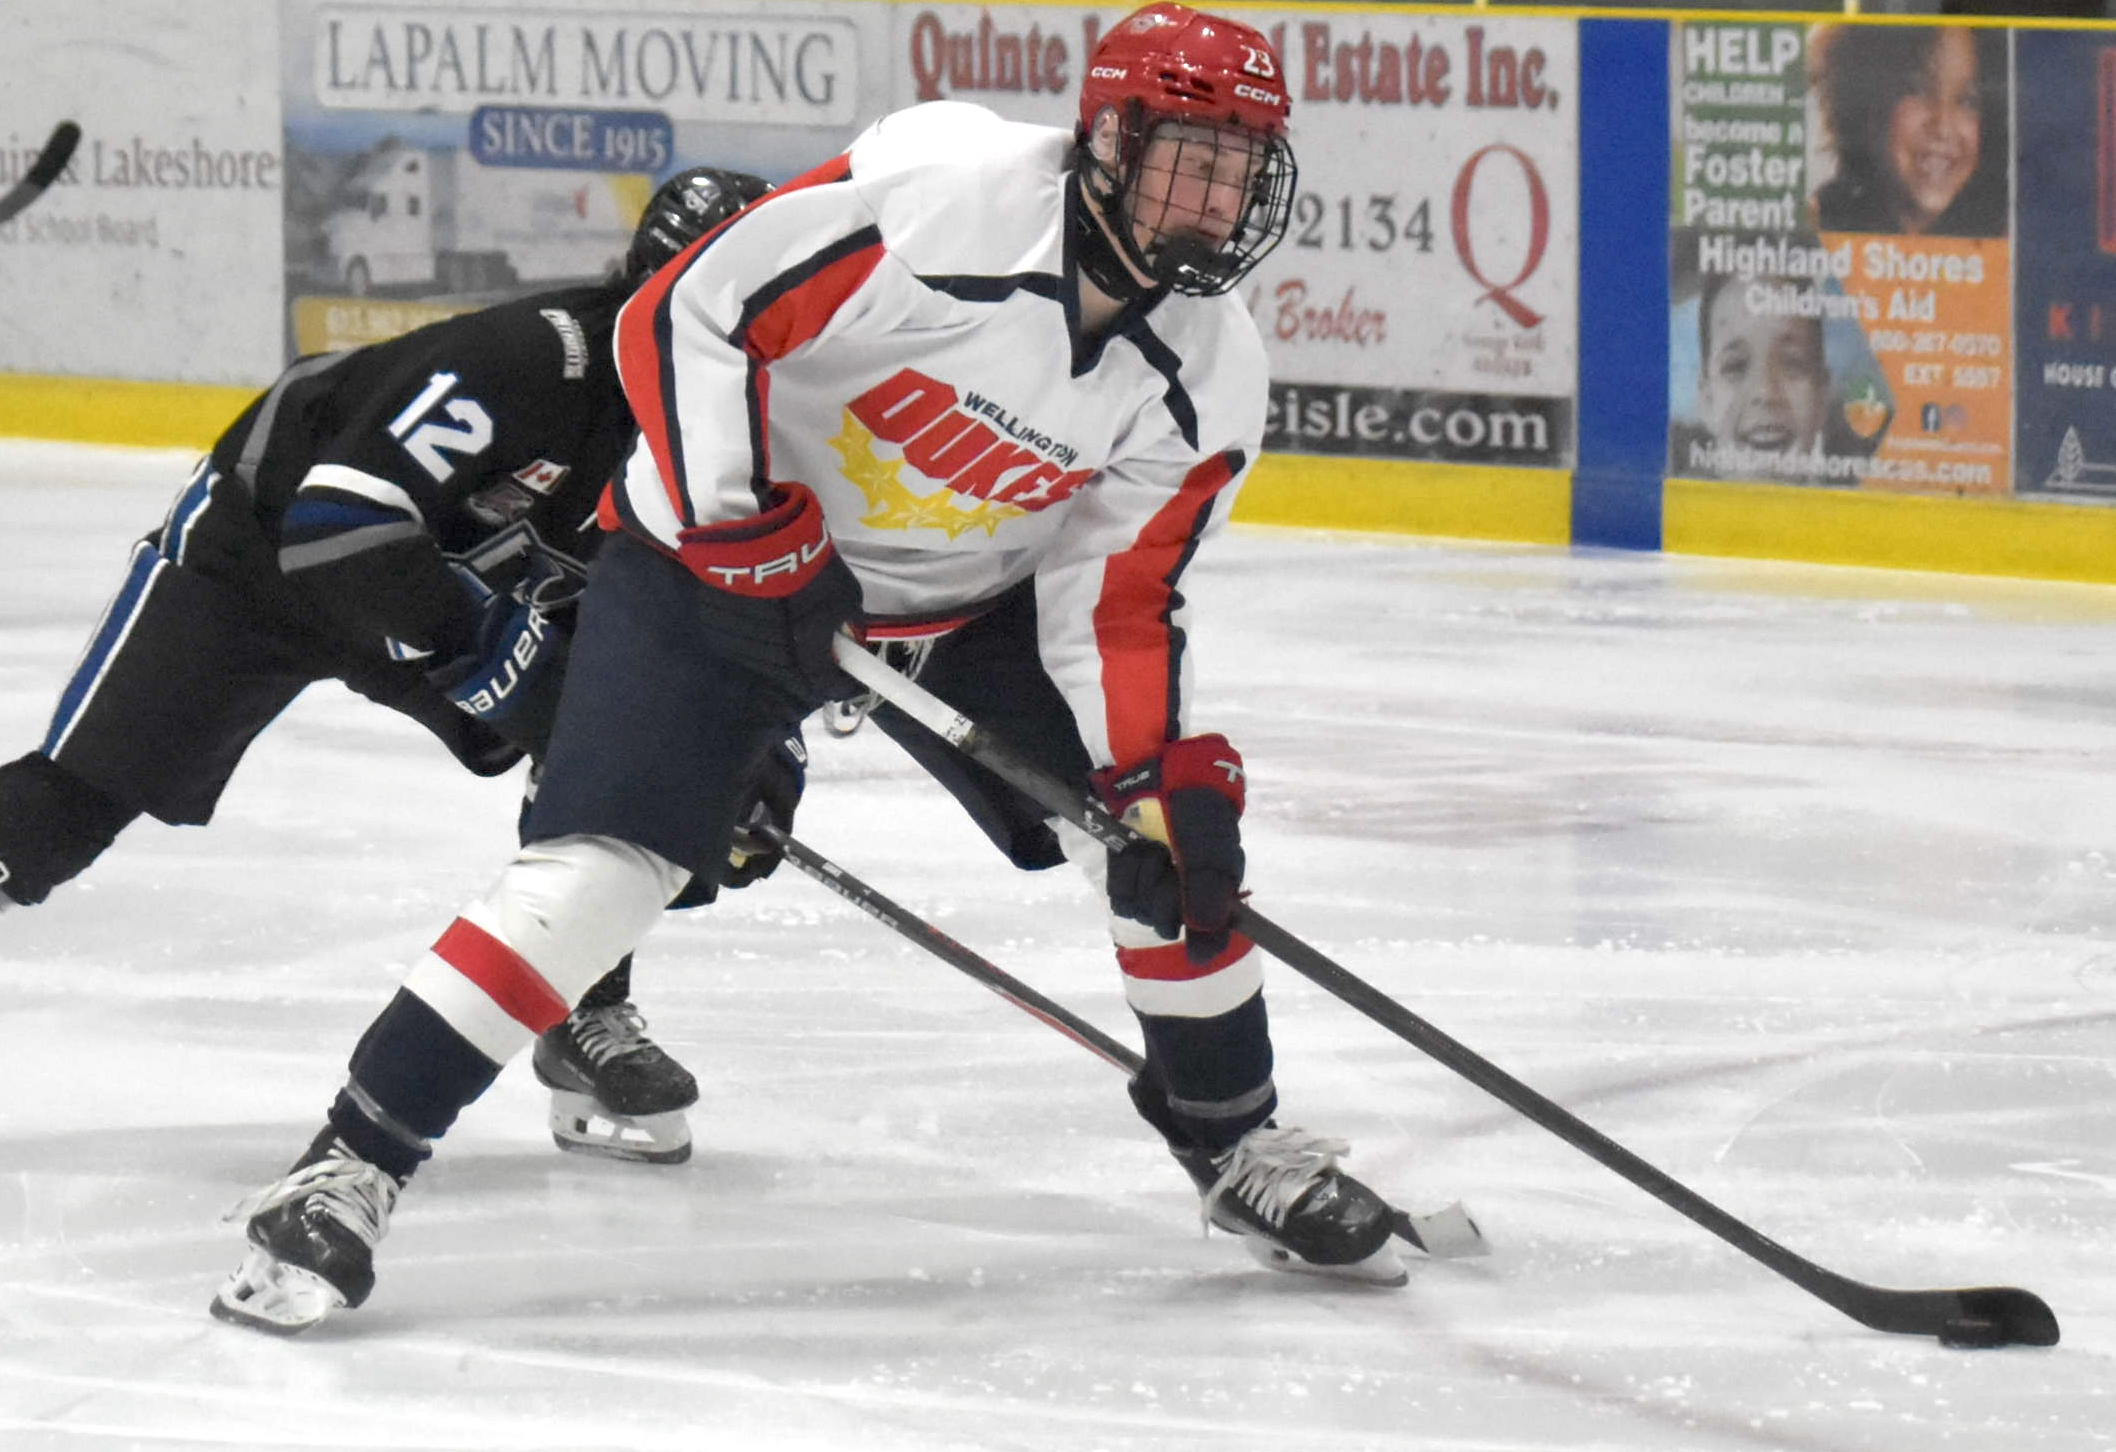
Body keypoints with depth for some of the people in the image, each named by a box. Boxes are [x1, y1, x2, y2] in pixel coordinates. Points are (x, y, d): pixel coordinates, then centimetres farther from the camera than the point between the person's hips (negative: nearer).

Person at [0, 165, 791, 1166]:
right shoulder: (538, 360, -36)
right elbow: (340, 517, -41)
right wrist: (480, 642, -35)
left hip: (468, 576, 7)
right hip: (260, 544, -7)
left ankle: (587, 1024, -2)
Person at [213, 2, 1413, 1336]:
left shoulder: (1210, 375, -11)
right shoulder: (941, 193, -29)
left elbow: (1116, 600, -4)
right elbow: (680, 321, -25)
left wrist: (1167, 781, -16)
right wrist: (753, 541, -29)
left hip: (977, 598, 6)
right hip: (722, 556, -6)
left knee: (1174, 820, -4)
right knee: (604, 866, -20)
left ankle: (1237, 1140, 18)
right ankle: (351, 1168, -15)